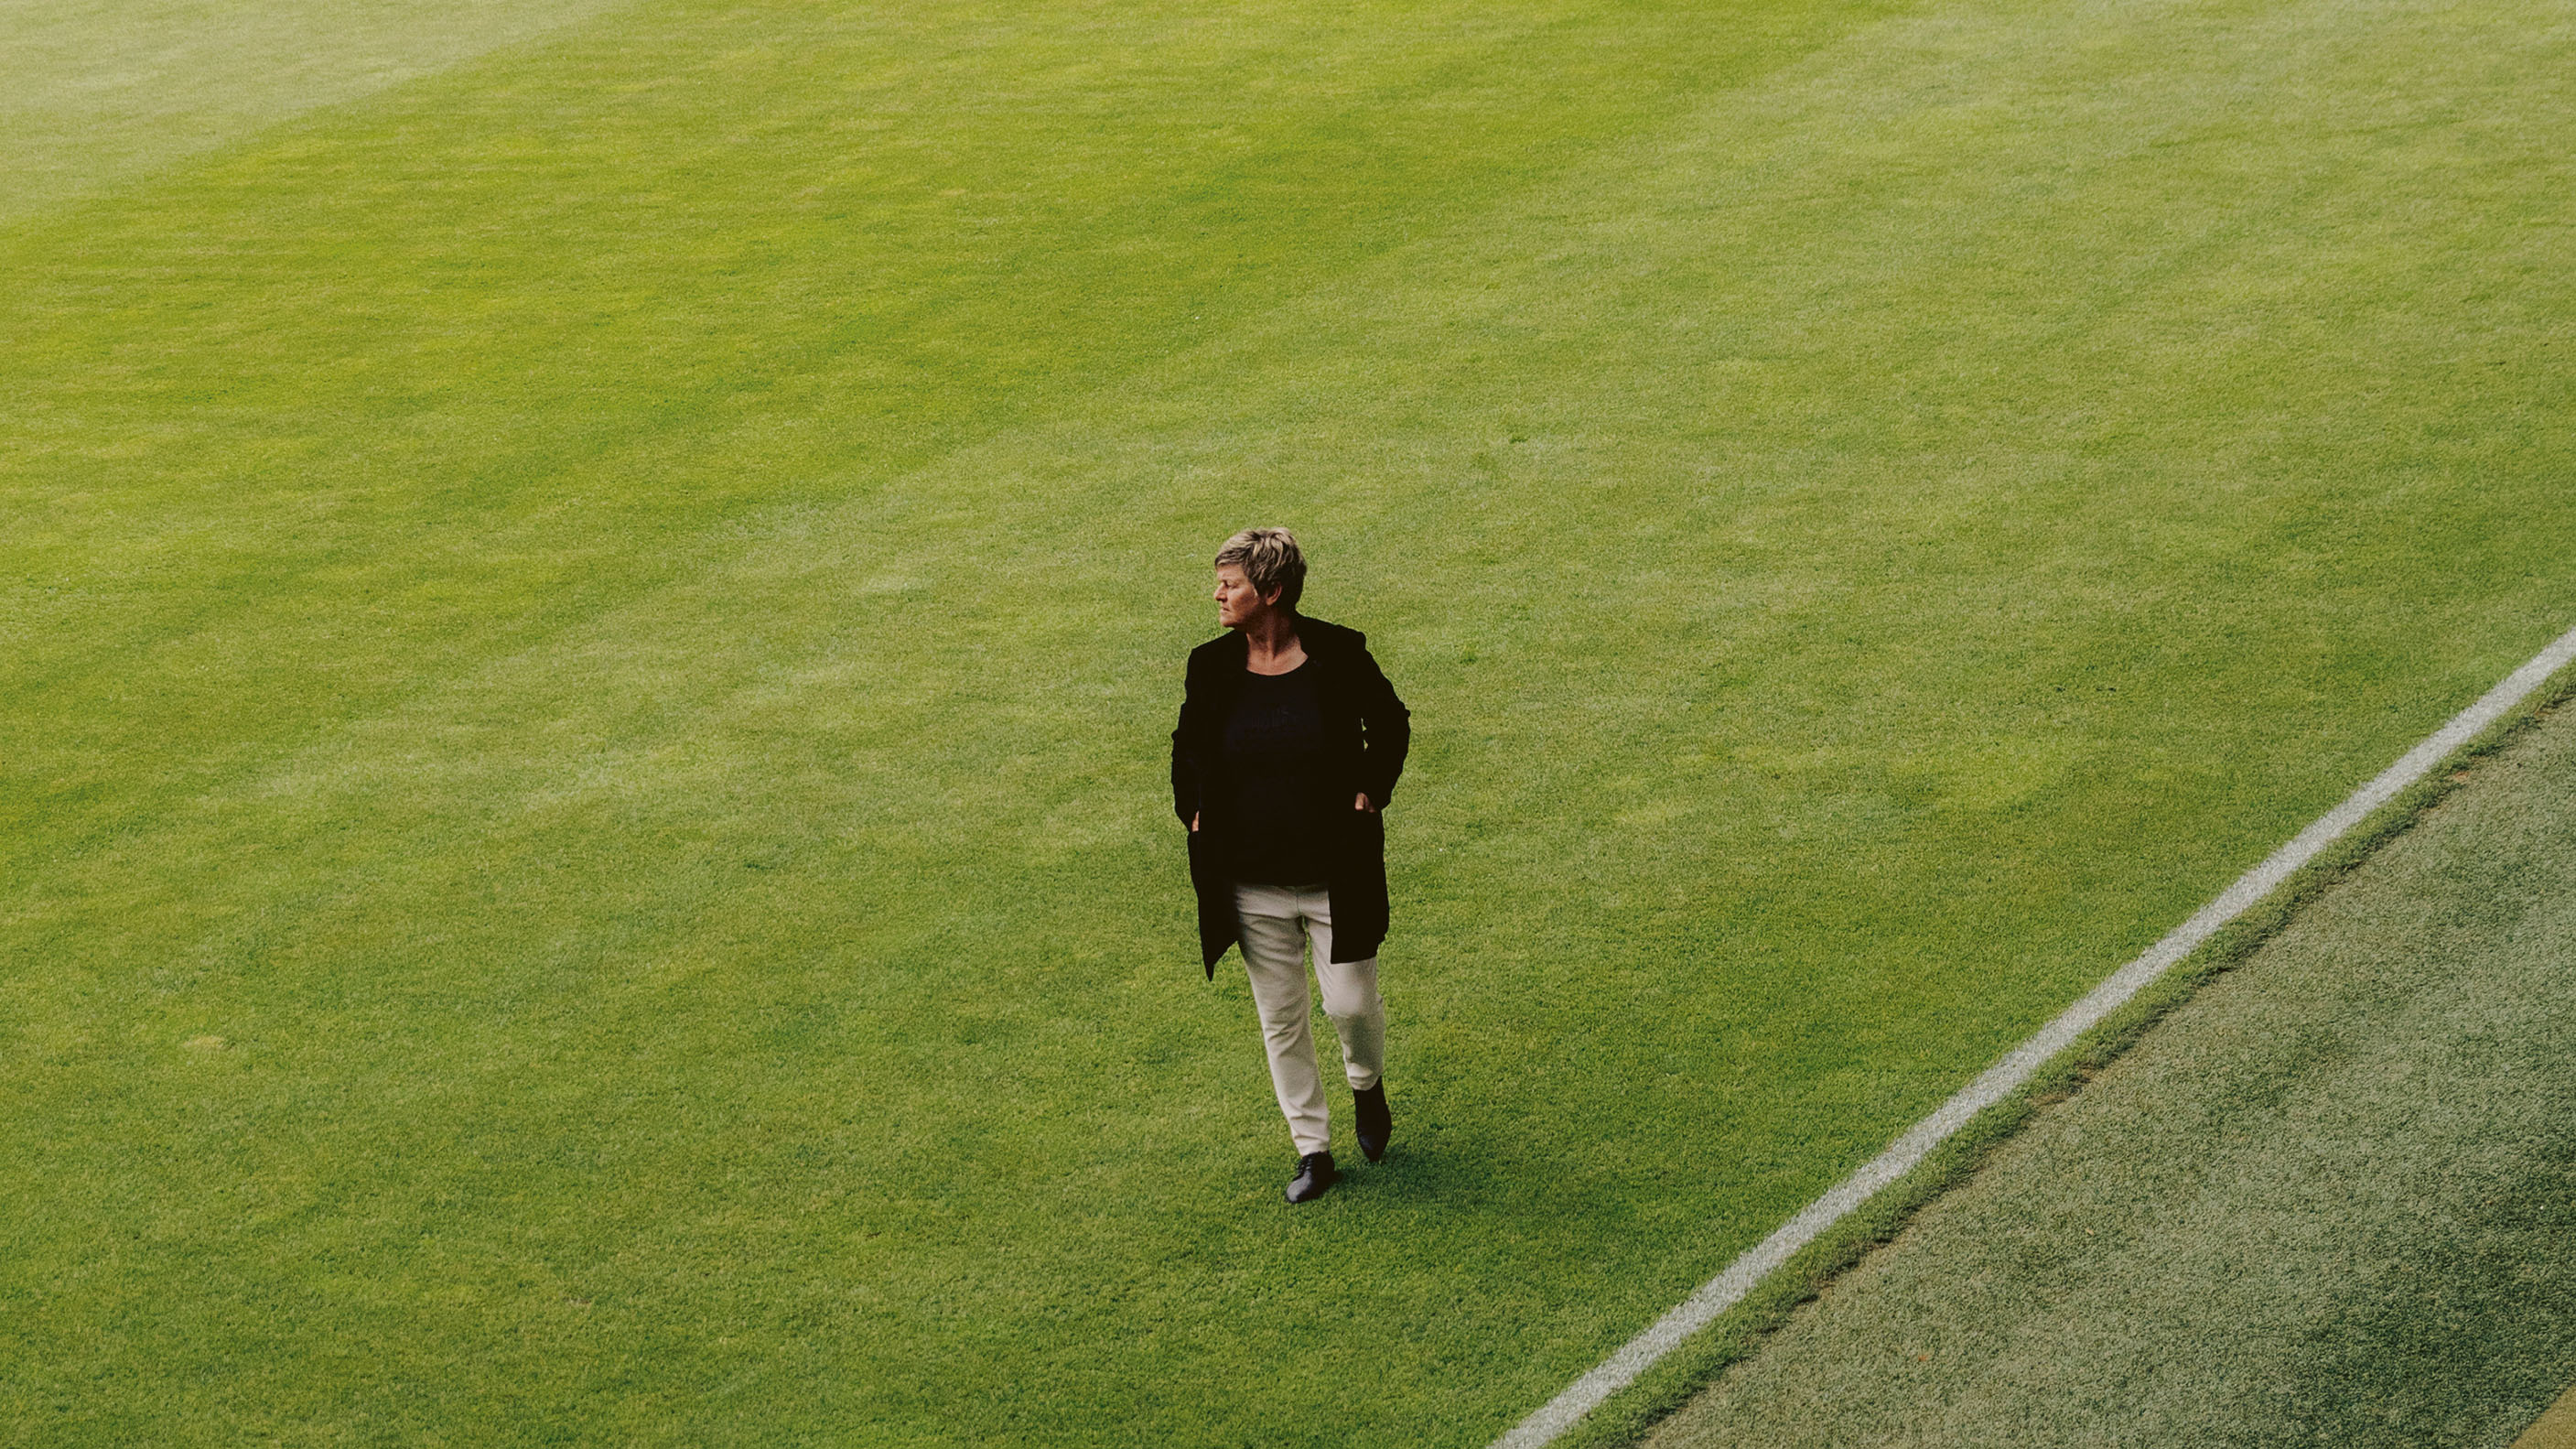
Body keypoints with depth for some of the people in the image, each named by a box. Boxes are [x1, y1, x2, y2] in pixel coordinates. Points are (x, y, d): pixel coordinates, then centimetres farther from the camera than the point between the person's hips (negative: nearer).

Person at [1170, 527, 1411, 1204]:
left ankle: (1368, 1086, 35)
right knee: (1281, 1020, 8)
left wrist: (1368, 793, -4)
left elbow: (1391, 724, 6)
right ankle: (1313, 1152, 20)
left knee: (1351, 1004, 1)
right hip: (1252, 882, 3)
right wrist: (1196, 813, 2)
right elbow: (1187, 749, 14)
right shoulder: (1211, 667, -3)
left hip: (1335, 876, -3)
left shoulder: (1339, 655, -11)